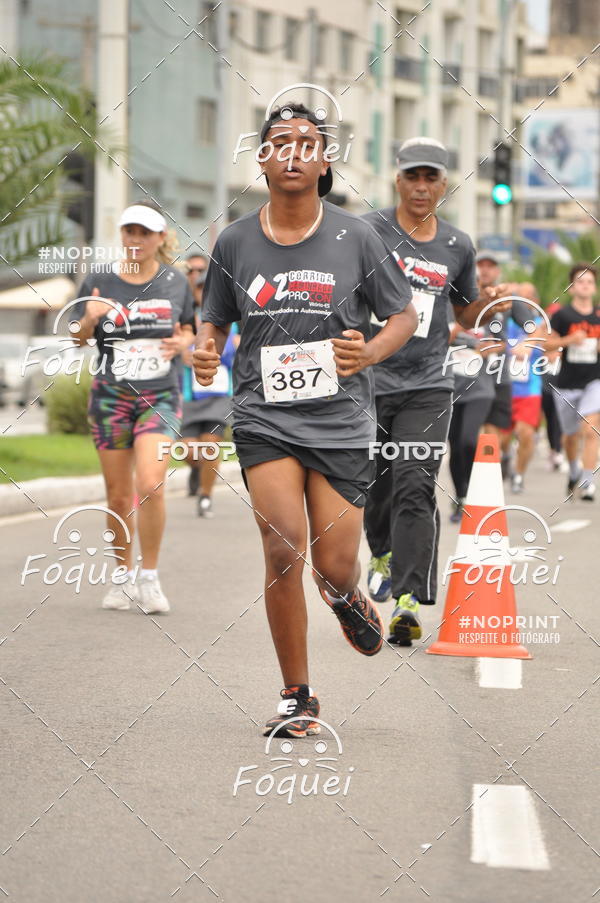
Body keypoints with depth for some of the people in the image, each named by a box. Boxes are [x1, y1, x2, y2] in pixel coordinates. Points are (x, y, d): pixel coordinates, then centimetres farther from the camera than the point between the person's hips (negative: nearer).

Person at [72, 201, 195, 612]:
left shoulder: (176, 282, 3)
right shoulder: (100, 281, 1)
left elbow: (188, 330, 15)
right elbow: (78, 338, 4)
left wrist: (182, 343, -8)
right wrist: (90, 319, -19)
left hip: (161, 396, -1)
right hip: (111, 397, 1)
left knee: (150, 484, -17)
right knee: (119, 495, 4)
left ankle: (150, 578, -3)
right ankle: (122, 579, 20)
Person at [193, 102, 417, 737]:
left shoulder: (355, 237, 0)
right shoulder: (234, 242, 3)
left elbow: (404, 315, 8)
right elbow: (215, 320, 16)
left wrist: (368, 353, -12)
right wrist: (205, 354, -7)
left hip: (340, 421, 0)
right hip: (264, 417, 0)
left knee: (334, 566, -1)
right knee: (283, 547, -17)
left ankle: (347, 599, 42)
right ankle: (297, 697, -1)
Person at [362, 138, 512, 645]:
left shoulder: (458, 247, 9)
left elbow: (464, 315, 22)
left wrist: (490, 301, 1)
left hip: (427, 385, 1)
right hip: (369, 378, -1)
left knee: (415, 488, -13)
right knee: (373, 485, 11)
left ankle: (409, 599, -19)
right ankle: (383, 554, 43)